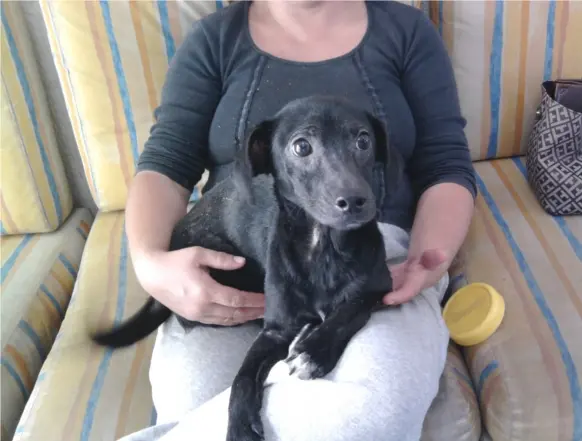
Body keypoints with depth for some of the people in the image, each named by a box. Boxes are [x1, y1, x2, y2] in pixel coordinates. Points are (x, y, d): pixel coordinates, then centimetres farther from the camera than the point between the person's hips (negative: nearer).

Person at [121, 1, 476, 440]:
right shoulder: (216, 38, 14)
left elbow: (447, 167, 9)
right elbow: (165, 164, 7)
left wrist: (429, 261, -13)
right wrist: (149, 262, -15)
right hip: (236, 258, 0)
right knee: (190, 403, -33)